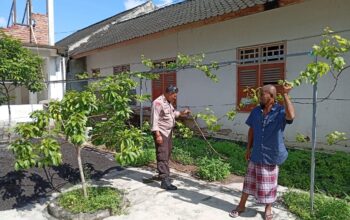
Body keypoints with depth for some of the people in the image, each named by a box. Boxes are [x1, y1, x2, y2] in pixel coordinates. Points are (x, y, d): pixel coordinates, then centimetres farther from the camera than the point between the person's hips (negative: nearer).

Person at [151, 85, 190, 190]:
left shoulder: (168, 102, 13)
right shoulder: (158, 102, -18)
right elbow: (154, 120, -22)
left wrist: (181, 113, 17)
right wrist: (157, 134, -26)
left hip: (168, 132, 10)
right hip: (161, 133, -10)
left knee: (167, 155, 17)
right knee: (163, 156, -10)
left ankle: (163, 174, 31)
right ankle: (165, 181, -10)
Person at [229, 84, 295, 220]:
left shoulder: (280, 112, -13)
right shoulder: (256, 111, 0)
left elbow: (291, 116, -37)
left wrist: (285, 95, -34)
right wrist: (248, 148, 6)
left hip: (271, 155, -3)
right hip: (256, 155, 3)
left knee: (269, 184, 13)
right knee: (249, 180, 15)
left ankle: (268, 208, 35)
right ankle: (241, 205, 31)